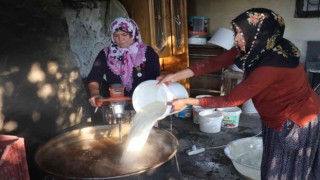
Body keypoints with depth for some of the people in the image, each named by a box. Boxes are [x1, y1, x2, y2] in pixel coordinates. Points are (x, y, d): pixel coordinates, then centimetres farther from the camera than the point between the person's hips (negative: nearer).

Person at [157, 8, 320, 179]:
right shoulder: (256, 48, -12)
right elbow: (216, 62, -10)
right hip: (280, 119, 8)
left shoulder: (271, 66, -37)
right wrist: (177, 75, -15)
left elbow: (231, 100, -29)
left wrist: (187, 102, -23)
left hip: (296, 124, -8)